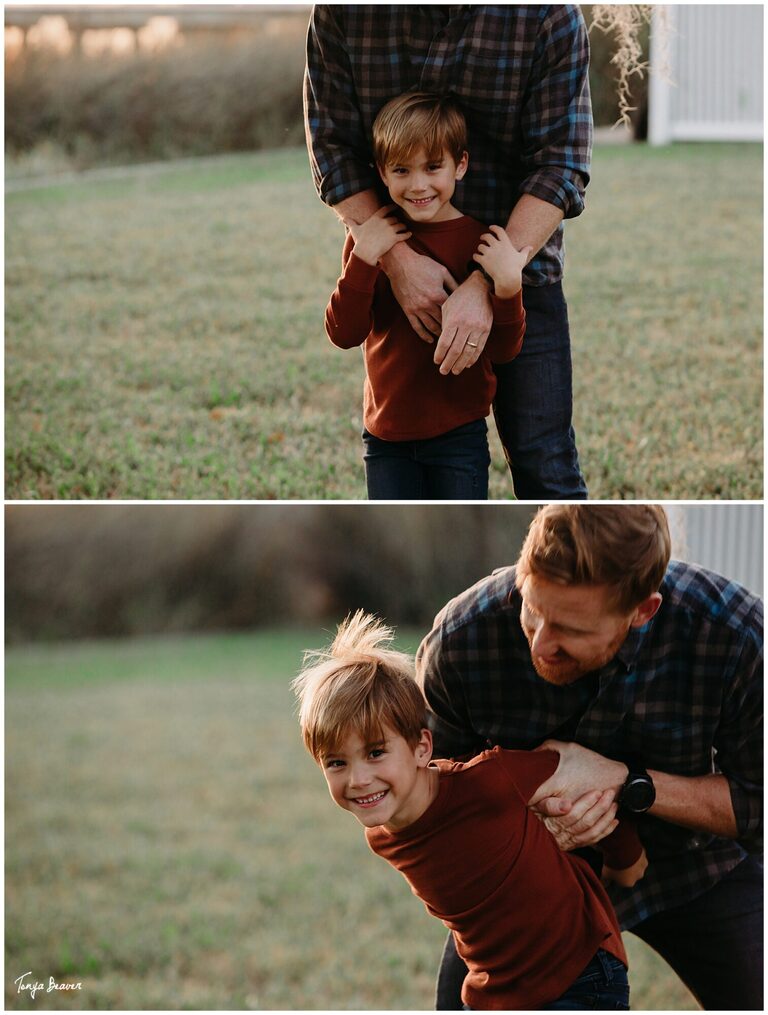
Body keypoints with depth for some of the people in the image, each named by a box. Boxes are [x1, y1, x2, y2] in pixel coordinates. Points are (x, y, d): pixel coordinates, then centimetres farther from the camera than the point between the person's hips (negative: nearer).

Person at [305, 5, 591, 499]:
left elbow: (560, 166, -18)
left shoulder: (549, 14, -17)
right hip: (396, 275, 2)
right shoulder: (342, 11, -12)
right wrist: (398, 258, -21)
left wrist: (485, 286, -26)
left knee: (544, 468, -5)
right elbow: (332, 148, -8)